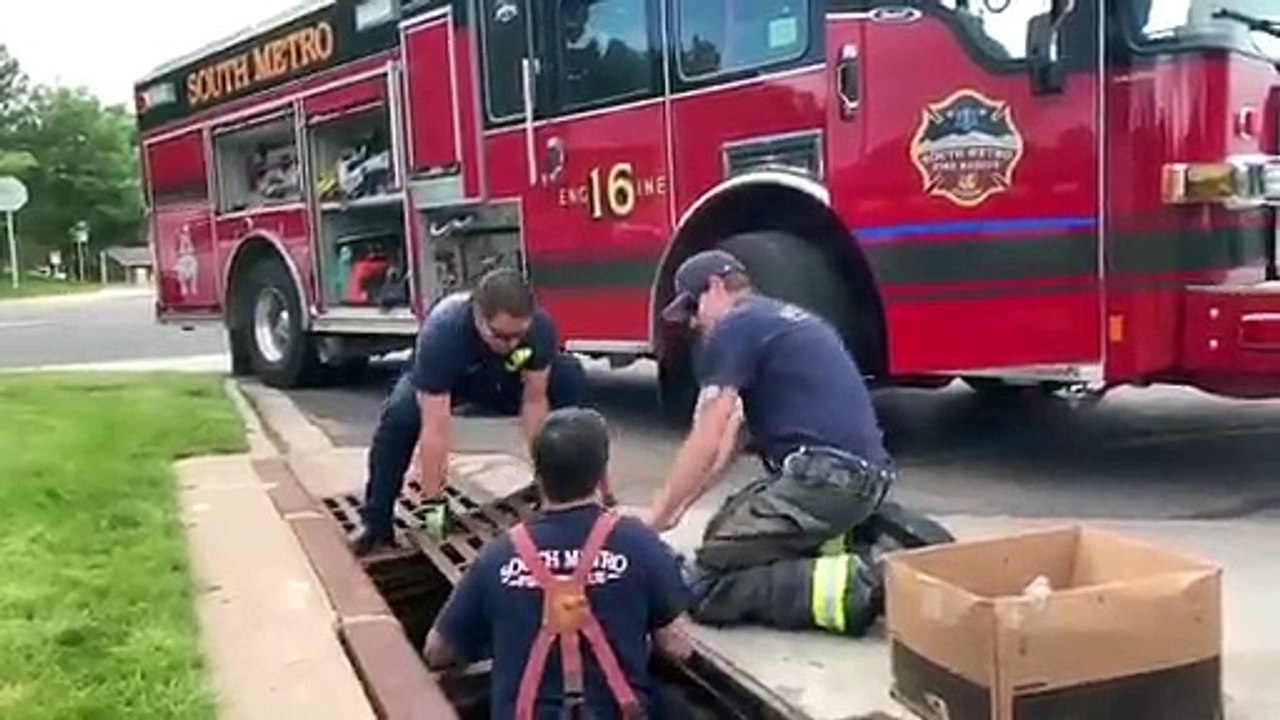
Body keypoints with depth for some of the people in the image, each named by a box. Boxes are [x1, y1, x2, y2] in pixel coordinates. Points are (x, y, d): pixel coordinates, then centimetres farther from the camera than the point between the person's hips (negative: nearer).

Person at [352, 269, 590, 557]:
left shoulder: (540, 327, -33)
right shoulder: (442, 332, -41)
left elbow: (535, 400, -22)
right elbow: (435, 430, -41)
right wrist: (432, 501, -40)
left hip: (504, 382, 3)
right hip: (442, 385, -2)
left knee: (571, 379, -23)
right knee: (399, 415, -34)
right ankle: (377, 524, -17)